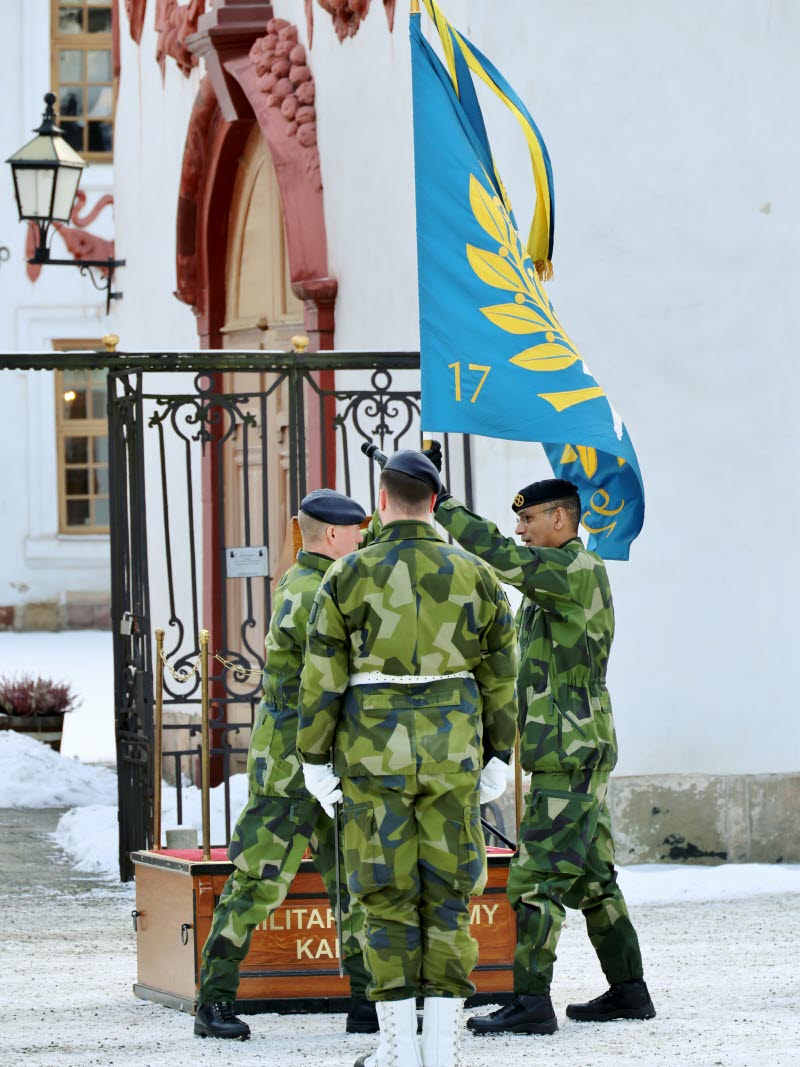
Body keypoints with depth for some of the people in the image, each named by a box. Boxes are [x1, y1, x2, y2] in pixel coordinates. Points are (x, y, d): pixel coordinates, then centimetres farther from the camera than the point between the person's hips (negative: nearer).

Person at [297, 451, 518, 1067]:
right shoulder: (475, 576, 1)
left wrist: (315, 761, 3)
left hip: (375, 753, -1)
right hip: (451, 750, 2)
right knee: (447, 892, 6)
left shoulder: (348, 577, -6)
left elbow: (322, 680, -5)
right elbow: (500, 677, 4)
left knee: (388, 894, 4)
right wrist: (498, 759, 12)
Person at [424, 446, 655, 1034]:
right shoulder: (556, 578, 19)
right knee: (591, 876, 13)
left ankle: (531, 1002, -13)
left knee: (537, 876, -12)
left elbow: (500, 555, -26)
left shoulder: (580, 569, -14)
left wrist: (441, 504, -23)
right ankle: (629, 990, 18)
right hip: (576, 750, 10)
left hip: (571, 751, -10)